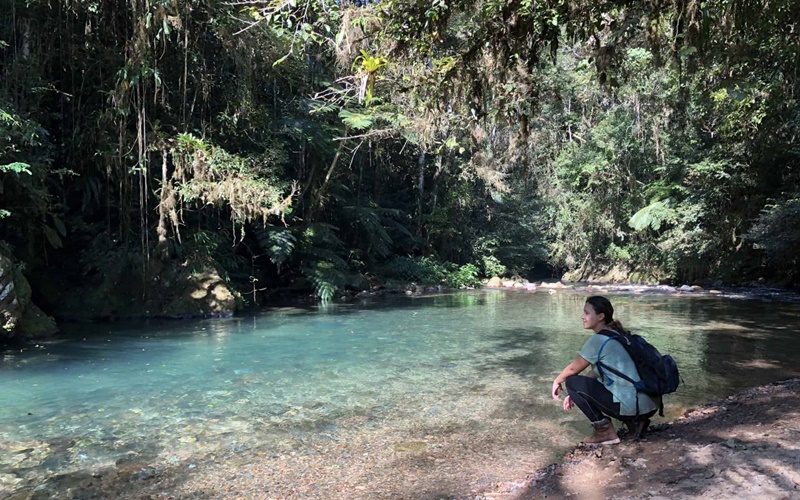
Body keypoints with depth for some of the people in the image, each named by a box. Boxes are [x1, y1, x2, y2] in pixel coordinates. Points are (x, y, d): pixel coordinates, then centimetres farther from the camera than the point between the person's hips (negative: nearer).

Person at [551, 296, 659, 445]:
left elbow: (573, 369, -1)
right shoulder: (617, 336, 15)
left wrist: (557, 381, 18)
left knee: (572, 382, -3)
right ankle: (635, 422, 15)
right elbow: (597, 372, 21)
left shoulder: (598, 339, -11)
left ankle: (605, 431, -1)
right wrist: (576, 394, 23)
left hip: (630, 405, -9)